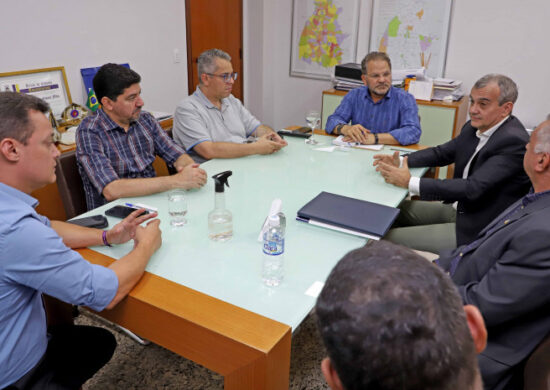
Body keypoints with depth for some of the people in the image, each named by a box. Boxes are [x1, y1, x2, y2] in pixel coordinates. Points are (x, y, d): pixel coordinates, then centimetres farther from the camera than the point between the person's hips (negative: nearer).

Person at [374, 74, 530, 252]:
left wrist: (409, 182, -30)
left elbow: (473, 189, -31)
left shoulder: (514, 142, -24)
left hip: (476, 230, -9)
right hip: (459, 208, 9)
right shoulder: (476, 126, 3)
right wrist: (402, 161, -7)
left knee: (389, 239, -14)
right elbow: (442, 153, 12)